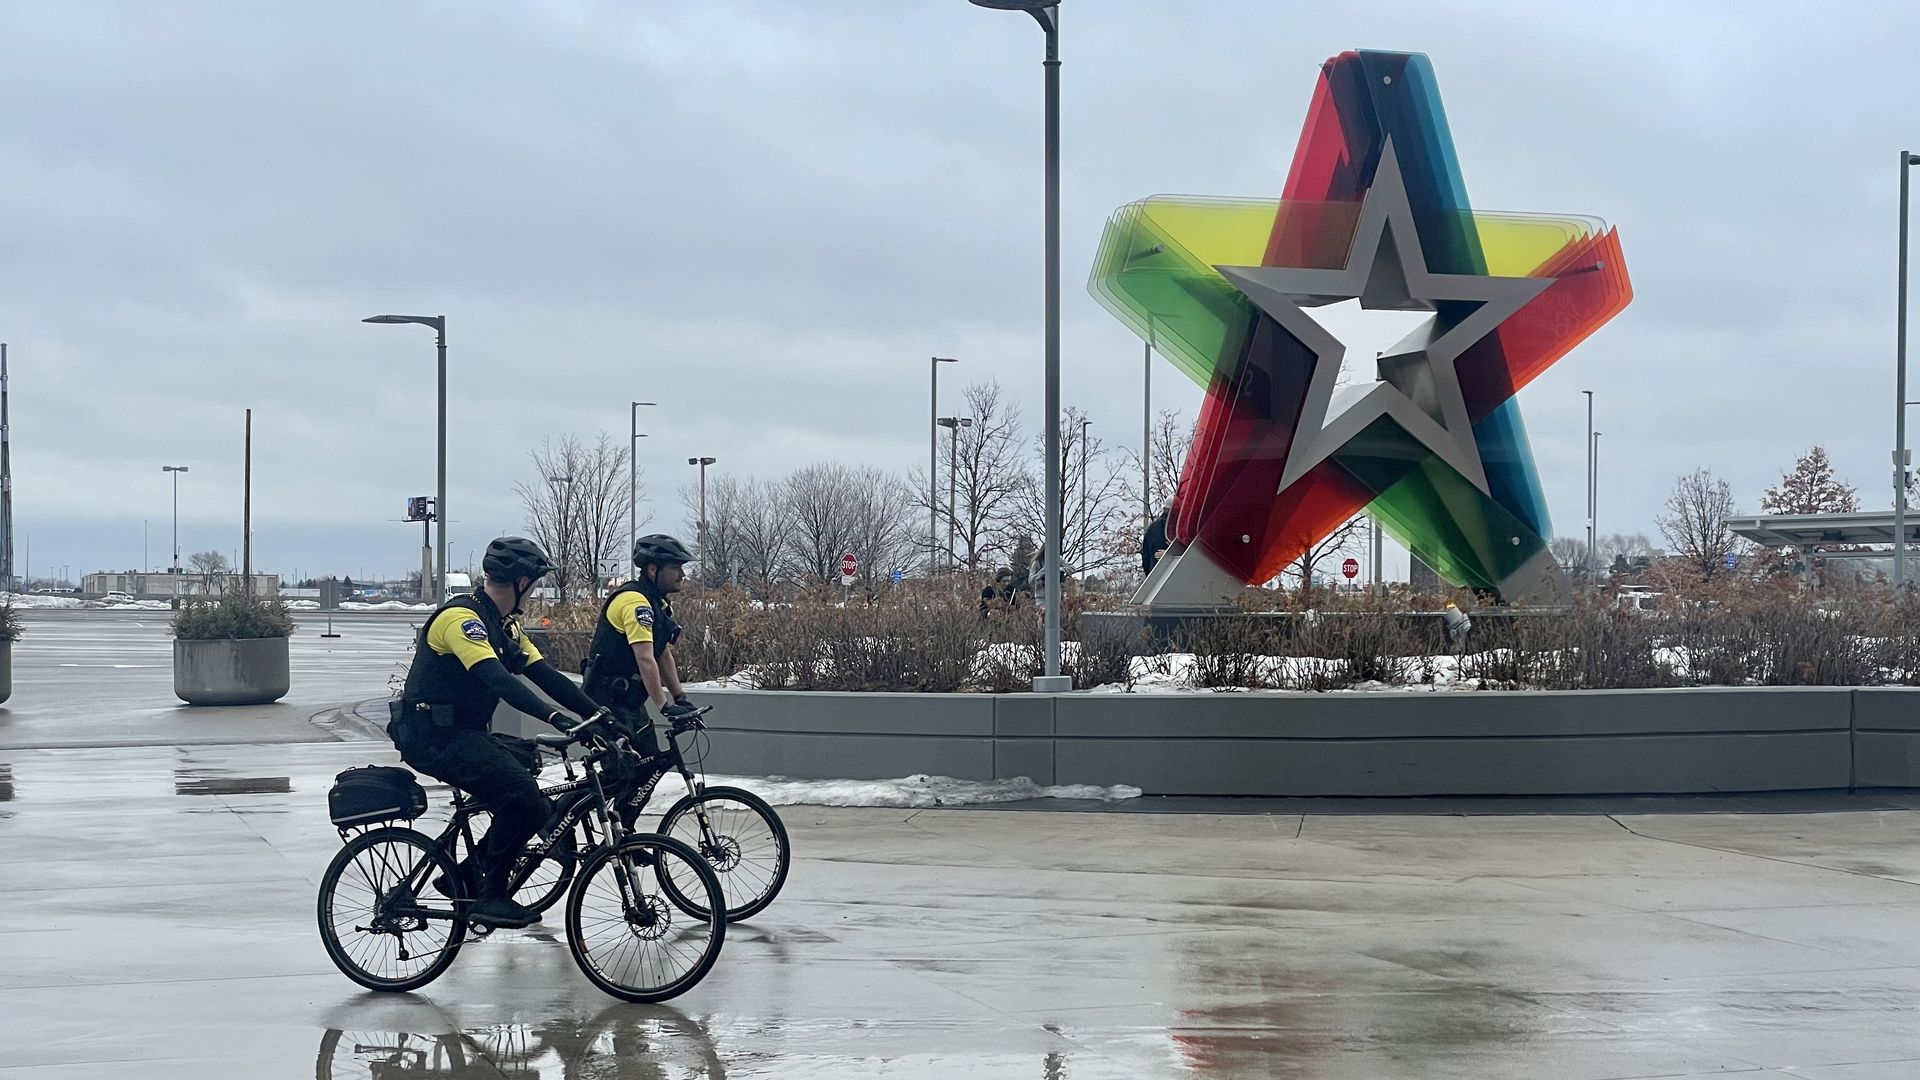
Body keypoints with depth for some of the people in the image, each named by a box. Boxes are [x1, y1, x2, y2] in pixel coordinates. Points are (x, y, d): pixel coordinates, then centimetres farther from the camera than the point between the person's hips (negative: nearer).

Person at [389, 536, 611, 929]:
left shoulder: (504, 625, 13)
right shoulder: (461, 617, -18)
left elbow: (545, 675, 8)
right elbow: (498, 679, -32)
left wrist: (598, 713, -3)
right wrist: (554, 718, -42)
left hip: (462, 733, 10)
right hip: (432, 735, -10)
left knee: (534, 807, 2)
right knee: (521, 795, -23)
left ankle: (463, 876, 13)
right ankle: (491, 896, -13)